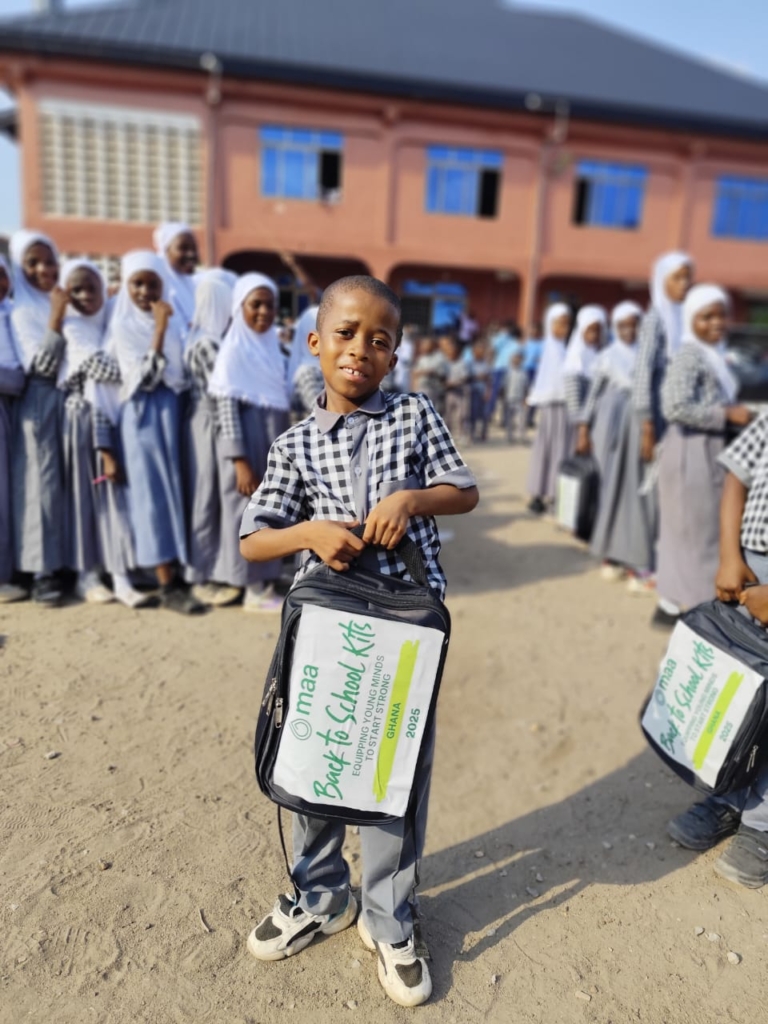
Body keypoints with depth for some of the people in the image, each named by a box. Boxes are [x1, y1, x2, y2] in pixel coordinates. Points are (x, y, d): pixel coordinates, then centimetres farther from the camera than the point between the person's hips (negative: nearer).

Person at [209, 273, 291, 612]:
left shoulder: (272, 347, 12)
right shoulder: (234, 350, -9)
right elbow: (227, 408, -14)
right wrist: (240, 460, -20)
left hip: (274, 441, 8)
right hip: (248, 442, -7)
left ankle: (265, 583, 21)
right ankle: (254, 589, 8)